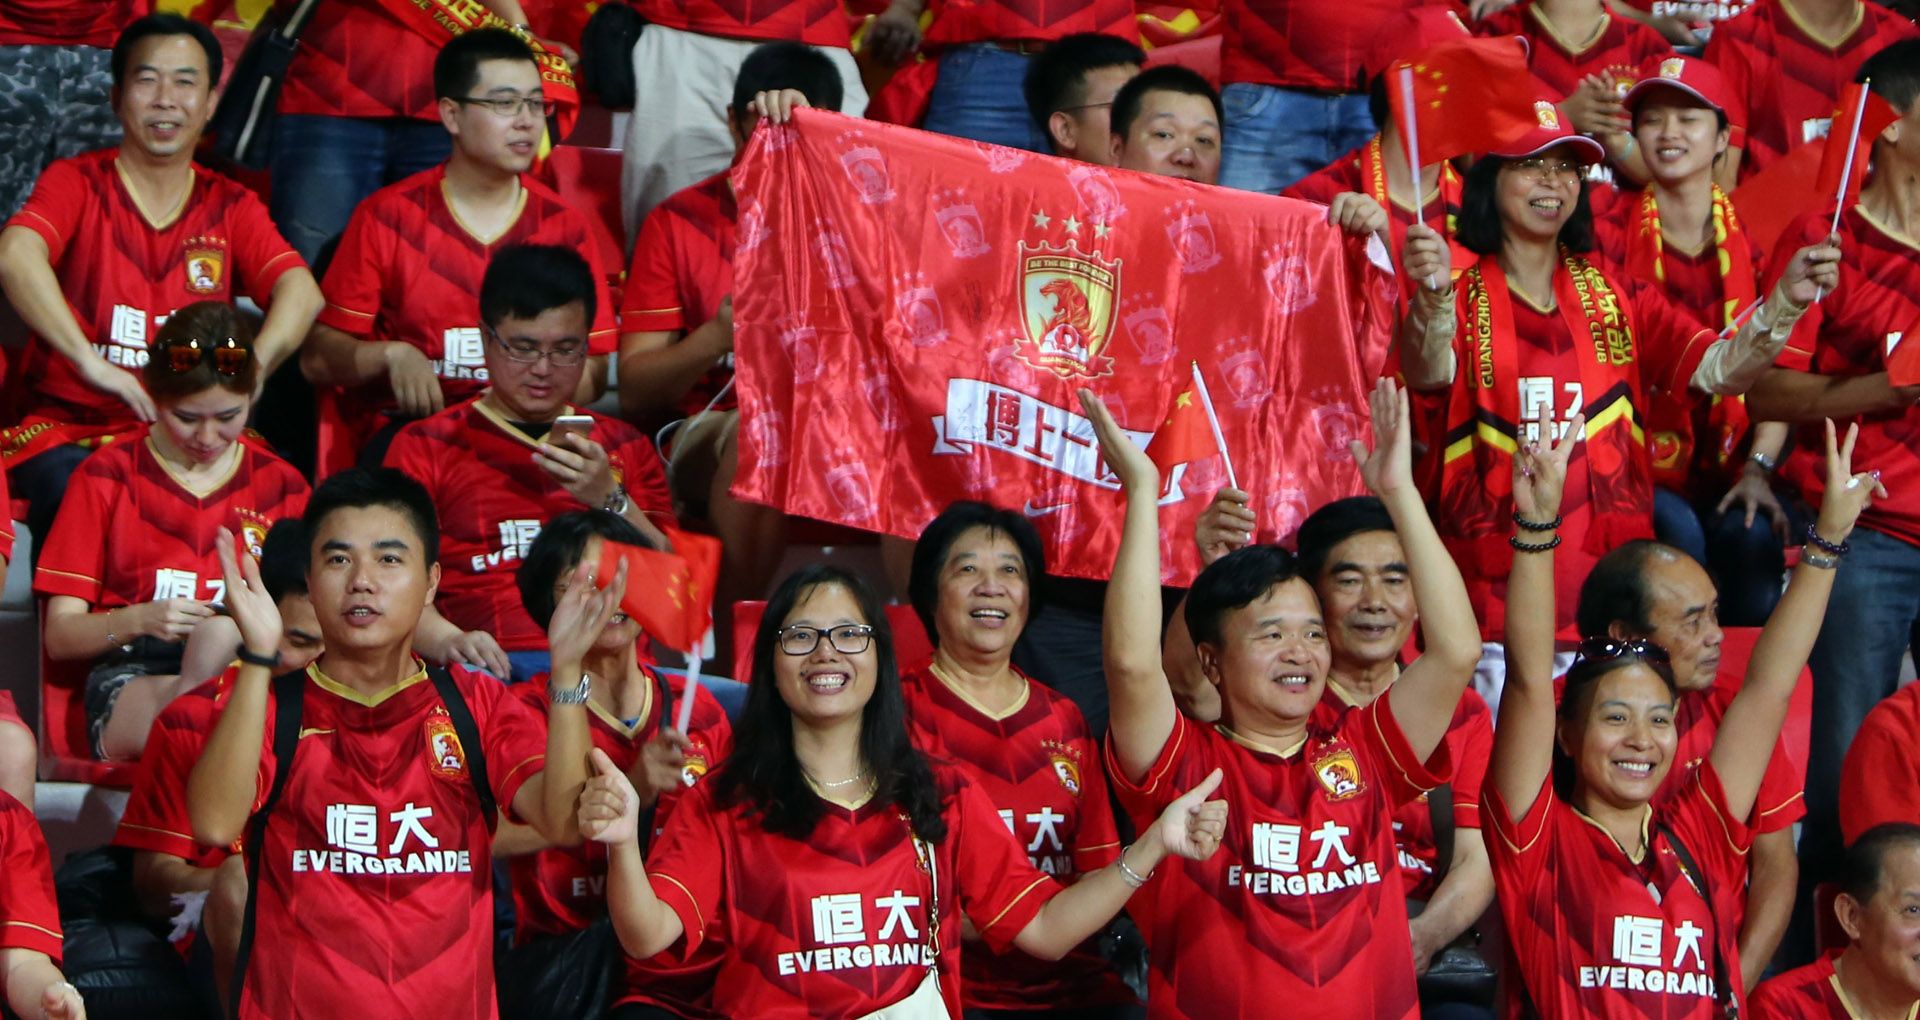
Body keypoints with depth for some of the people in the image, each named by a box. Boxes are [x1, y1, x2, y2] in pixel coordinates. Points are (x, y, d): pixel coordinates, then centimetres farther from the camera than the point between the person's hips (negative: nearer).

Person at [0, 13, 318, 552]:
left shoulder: (231, 207, 12)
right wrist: (92, 363, -33)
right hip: (69, 429, -2)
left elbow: (300, 291, -7)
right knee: (71, 484, -36)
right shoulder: (76, 183, 3)